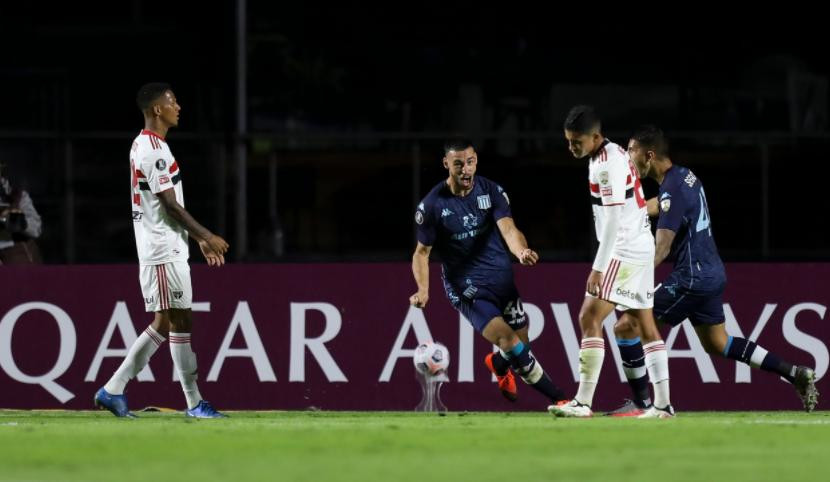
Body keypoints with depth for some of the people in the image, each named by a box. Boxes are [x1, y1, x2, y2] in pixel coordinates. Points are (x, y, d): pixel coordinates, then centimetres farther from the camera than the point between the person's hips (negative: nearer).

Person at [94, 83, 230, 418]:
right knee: (179, 320, -6)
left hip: (160, 249, 10)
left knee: (164, 323, 11)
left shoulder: (143, 145, 17)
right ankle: (194, 403, -2)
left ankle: (113, 389, 10)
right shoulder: (154, 150, -15)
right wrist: (206, 236, -12)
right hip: (164, 251, -10)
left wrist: (199, 238, 22)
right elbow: (170, 205, -18)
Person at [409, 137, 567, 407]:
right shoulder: (432, 206, -8)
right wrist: (423, 290, -17)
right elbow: (422, 252, 0)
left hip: (502, 279, 4)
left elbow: (508, 228, -18)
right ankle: (559, 399, -14)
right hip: (465, 289, -4)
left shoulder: (492, 191, -4)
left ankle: (498, 364, 48)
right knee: (509, 340, -20)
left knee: (520, 347, 9)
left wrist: (521, 251, -41)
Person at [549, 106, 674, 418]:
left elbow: (614, 220, -22)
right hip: (641, 248, 10)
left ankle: (583, 402, -15)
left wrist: (599, 267, -22)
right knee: (644, 325, 10)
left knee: (589, 318, -11)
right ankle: (663, 404, 11)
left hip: (625, 249, -10)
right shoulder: (612, 156, 13)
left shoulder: (607, 163, -18)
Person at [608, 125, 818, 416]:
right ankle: (795, 375, 18)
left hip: (691, 279, -10)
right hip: (712, 274, 10)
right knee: (718, 344, 21)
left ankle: (641, 404, -1)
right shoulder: (685, 177, 8)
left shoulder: (672, 191, -19)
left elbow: (661, 249, -27)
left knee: (626, 328, -5)